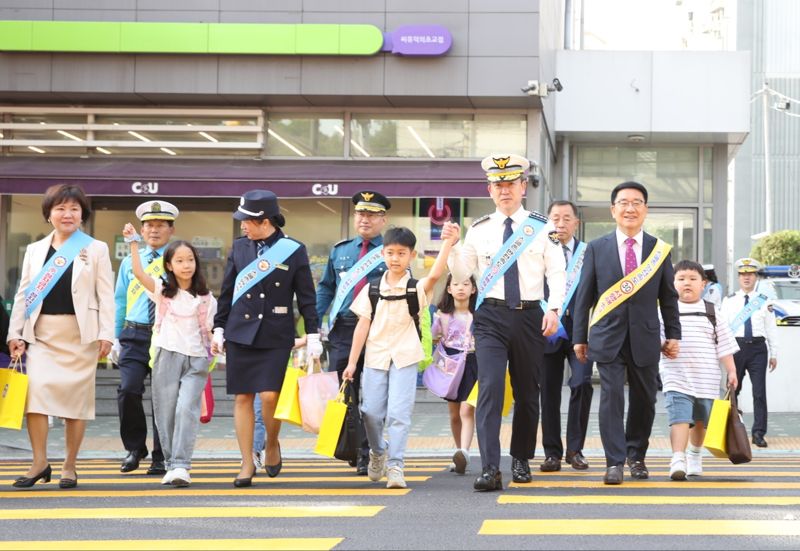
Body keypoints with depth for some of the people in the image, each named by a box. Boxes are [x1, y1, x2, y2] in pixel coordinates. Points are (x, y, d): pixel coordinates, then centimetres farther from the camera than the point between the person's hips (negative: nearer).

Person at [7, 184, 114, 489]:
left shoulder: (96, 250, 6)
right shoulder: (35, 250, 14)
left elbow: (105, 295, 2)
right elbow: (23, 294, 14)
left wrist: (106, 334, -6)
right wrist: (15, 333, 6)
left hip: (80, 333, -2)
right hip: (42, 332, 2)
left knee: (76, 397, 1)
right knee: (35, 389, -14)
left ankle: (69, 466, 11)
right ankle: (40, 462, -6)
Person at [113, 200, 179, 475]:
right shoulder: (129, 262, 12)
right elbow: (120, 302, 15)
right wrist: (115, 339, 10)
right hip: (135, 335, 2)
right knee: (128, 390, -13)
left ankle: (160, 459, 12)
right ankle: (134, 448, 7)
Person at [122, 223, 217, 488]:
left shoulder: (205, 298, 10)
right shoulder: (162, 290, 6)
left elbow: (210, 330, 12)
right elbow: (139, 273, -9)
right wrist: (133, 243, -14)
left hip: (196, 359, -1)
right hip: (167, 356, 1)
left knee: (187, 409, -15)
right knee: (166, 413, 2)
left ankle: (181, 466, -19)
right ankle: (171, 465, 12)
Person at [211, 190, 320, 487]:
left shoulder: (293, 250, -1)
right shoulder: (239, 247, 7)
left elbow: (306, 296, 2)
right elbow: (226, 292, 13)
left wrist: (312, 336, 0)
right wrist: (219, 329, 11)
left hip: (276, 336, -3)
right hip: (240, 333, 3)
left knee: (270, 395, -12)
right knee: (242, 397, 1)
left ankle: (272, 443, 17)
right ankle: (247, 463, 9)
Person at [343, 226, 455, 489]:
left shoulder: (416, 288, -2)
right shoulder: (372, 289, 5)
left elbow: (435, 275, -24)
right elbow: (363, 325, 5)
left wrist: (447, 242, -32)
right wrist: (352, 362, 2)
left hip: (404, 358, -2)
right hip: (375, 356, 2)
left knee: (398, 412, -9)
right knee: (371, 411, 4)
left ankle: (395, 465, -3)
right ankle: (378, 452, 32)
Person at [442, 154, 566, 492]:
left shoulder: (541, 227, 2)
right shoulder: (479, 230, 6)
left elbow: (557, 273, 0)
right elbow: (462, 274, 10)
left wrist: (554, 309, -12)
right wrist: (452, 247, -6)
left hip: (530, 316, 1)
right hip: (491, 316, -1)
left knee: (527, 392, 11)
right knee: (490, 388, -15)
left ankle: (521, 460, 29)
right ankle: (490, 469, -20)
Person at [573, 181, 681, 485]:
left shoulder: (659, 250, 6)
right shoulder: (597, 248, 4)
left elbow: (668, 297, 10)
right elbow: (584, 296, 6)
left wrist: (673, 335, 6)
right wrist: (579, 336, 4)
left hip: (645, 338, 2)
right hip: (608, 337, -2)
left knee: (644, 400, 8)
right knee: (611, 397, -10)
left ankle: (636, 456, 26)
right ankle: (614, 462, -8)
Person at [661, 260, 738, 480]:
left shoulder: (711, 312, 5)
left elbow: (724, 343, 7)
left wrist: (731, 371, 4)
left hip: (706, 379, 3)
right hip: (677, 379, -3)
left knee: (700, 420, 16)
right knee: (679, 418, -18)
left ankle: (695, 455, 38)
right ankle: (678, 460, -25)